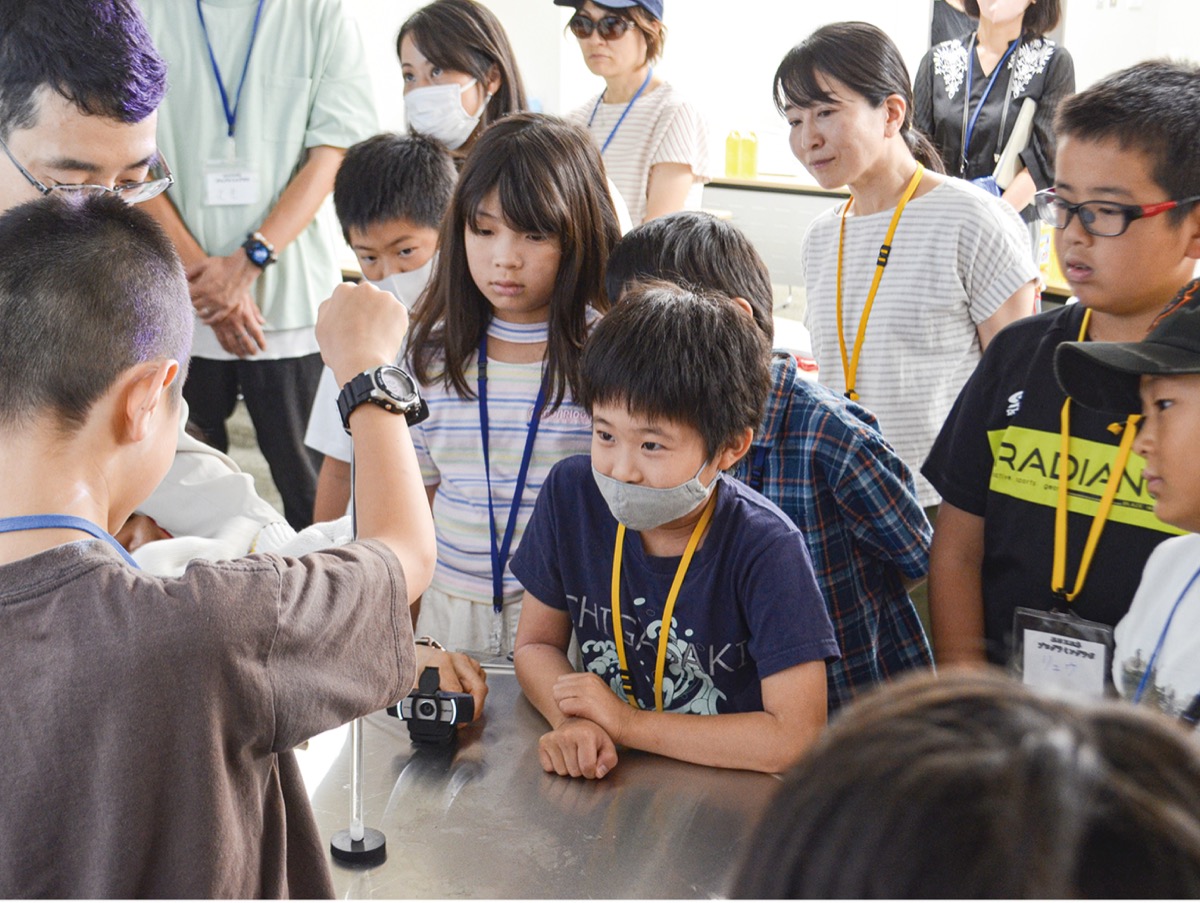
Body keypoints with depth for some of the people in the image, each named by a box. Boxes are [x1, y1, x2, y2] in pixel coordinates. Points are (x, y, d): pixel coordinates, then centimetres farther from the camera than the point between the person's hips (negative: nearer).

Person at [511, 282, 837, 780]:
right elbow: (536, 643, 6)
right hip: (601, 779, 3)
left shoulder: (765, 548, -18)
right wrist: (572, 723, -16)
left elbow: (796, 737, -21)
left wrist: (627, 723, -17)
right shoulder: (572, 493, -6)